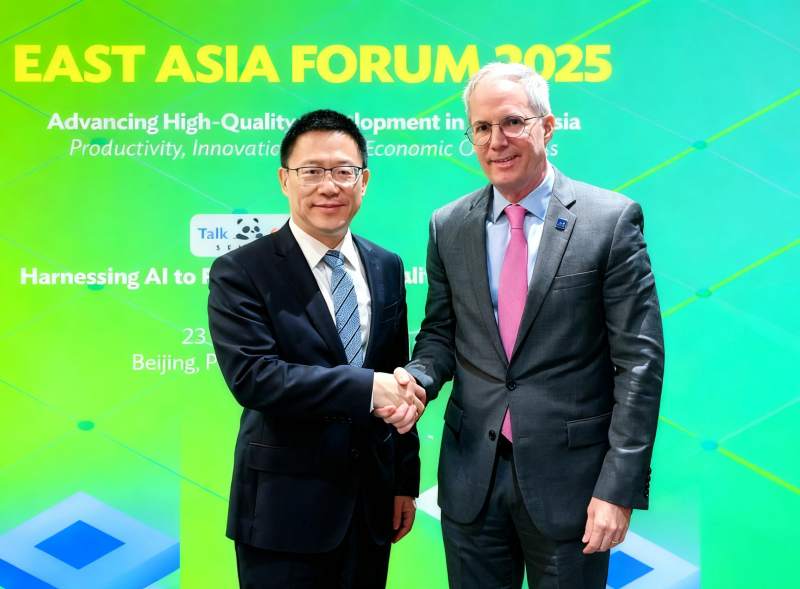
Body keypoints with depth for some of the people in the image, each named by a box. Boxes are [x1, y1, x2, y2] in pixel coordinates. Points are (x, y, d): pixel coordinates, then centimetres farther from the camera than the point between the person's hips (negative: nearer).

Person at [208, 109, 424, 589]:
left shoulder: (387, 268, 7)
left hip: (371, 506, 5)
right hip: (285, 513, -4)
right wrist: (367, 388, -24)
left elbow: (398, 380, 10)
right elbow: (251, 375, -21)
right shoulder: (240, 272, -9)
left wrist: (406, 482, 12)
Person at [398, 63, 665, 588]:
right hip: (471, 478, 4)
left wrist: (620, 487, -12)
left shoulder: (611, 220, -7)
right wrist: (417, 378, -10)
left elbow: (639, 360, -9)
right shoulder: (449, 227, 5)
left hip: (569, 477, -3)